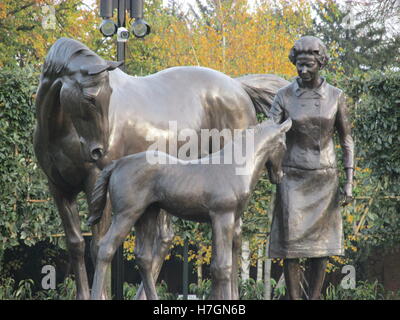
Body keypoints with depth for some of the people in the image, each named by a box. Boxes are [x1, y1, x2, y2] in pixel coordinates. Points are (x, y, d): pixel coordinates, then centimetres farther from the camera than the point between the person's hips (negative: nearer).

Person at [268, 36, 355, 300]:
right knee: (291, 243, -5)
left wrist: (349, 183, -4)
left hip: (324, 179, 1)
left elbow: (347, 141, 2)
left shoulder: (336, 97, -3)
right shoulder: (284, 96, -6)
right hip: (293, 179, -1)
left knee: (320, 246, 3)